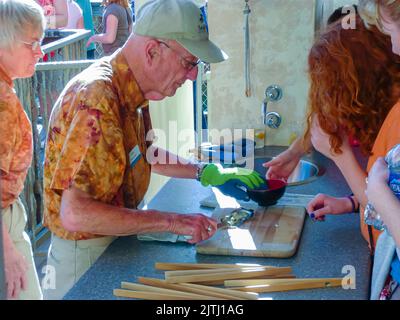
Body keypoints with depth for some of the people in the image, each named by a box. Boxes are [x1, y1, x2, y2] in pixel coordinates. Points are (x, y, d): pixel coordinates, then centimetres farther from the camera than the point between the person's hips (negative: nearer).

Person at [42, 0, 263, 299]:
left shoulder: (131, 89, -1)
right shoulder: (96, 100, -30)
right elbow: (75, 213, -34)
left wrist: (206, 172, 7)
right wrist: (173, 221, -28)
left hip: (118, 240, 8)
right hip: (87, 256, -8)